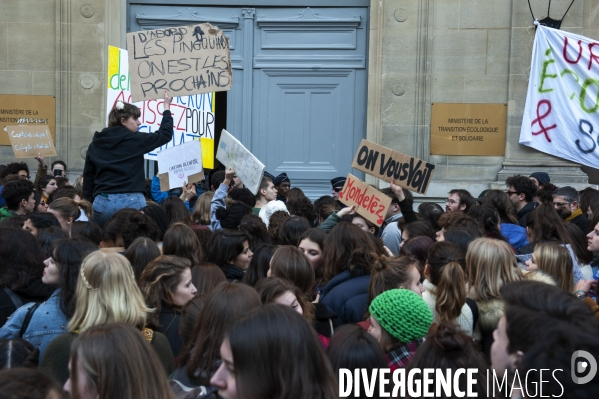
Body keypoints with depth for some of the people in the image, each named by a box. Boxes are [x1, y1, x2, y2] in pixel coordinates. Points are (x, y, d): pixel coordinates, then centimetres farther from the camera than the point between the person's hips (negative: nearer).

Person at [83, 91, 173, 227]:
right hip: (131, 202, -4)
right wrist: (167, 107, 22)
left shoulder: (96, 144, 11)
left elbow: (88, 177, 13)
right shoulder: (135, 140, 0)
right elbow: (165, 134, 11)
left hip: (103, 203, 4)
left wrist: (89, 203, 19)